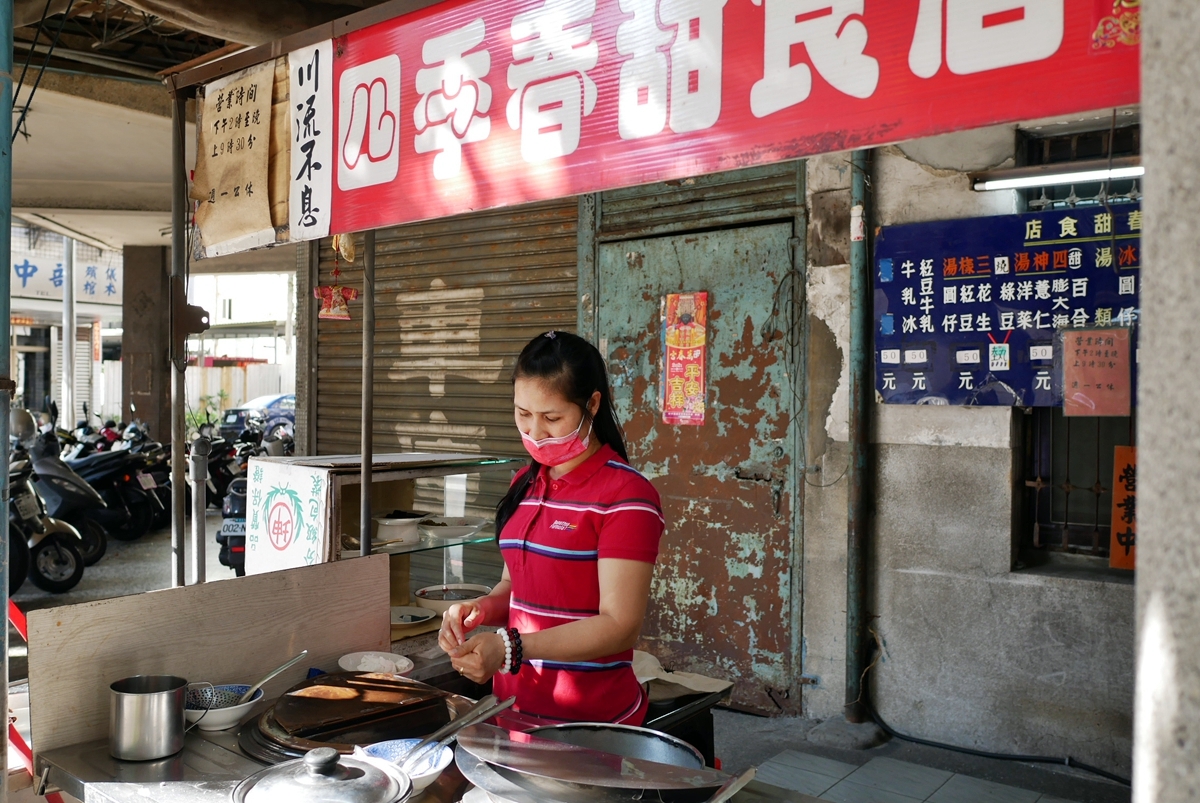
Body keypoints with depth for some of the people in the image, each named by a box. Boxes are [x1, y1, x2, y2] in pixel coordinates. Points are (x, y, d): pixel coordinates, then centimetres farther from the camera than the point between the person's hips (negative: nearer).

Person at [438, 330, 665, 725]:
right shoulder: (525, 484, 7)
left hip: (587, 721, -6)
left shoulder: (625, 495, -15)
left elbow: (620, 626, -19)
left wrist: (511, 647, -28)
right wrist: (482, 609, -5)